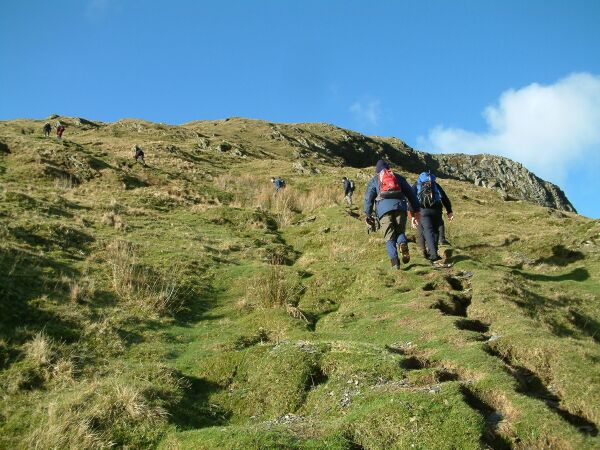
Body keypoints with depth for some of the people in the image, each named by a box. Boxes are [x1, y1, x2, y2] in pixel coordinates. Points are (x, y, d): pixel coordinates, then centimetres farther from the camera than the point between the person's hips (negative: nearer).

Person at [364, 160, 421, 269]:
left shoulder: (374, 180, 24)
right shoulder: (398, 177, 27)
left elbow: (368, 197, 12)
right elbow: (411, 193, 20)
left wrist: (368, 215, 10)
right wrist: (416, 211, 18)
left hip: (384, 208, -1)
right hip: (400, 206, 1)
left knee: (390, 238, 1)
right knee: (400, 231, 14)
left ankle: (394, 261, -17)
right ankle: (403, 244, -20)